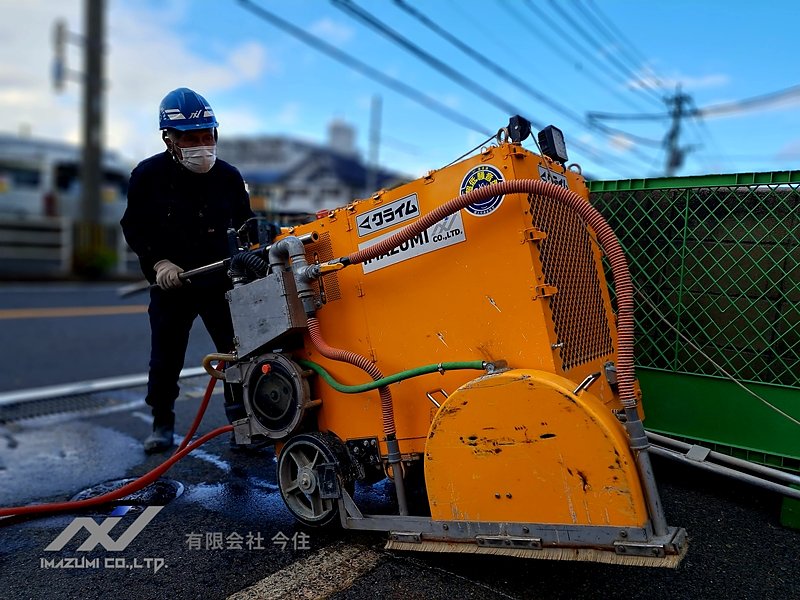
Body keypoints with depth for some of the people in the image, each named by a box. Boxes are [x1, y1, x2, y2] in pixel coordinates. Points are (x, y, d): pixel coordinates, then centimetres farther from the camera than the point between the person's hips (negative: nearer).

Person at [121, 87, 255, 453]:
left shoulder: (228, 176, -5)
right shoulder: (148, 175, -8)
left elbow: (245, 224, 9)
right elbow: (134, 228, 0)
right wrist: (158, 262, -13)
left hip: (220, 280, 1)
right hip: (170, 282, 0)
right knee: (166, 357, 7)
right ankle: (162, 422, 27)